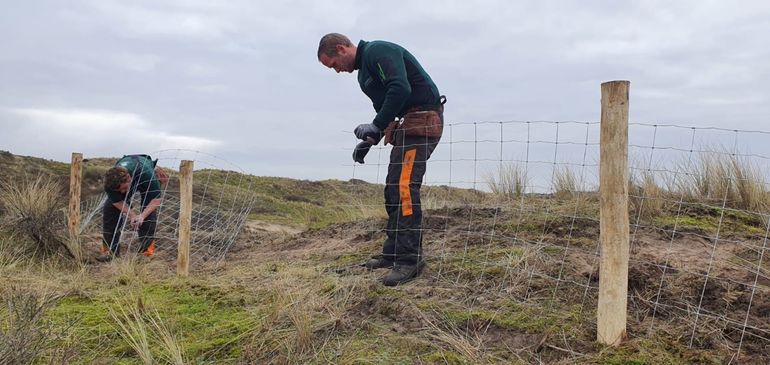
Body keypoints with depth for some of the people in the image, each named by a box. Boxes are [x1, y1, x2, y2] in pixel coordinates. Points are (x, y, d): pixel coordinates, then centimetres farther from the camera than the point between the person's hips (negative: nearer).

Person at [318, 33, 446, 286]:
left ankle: (410, 259, -15)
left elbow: (401, 89, -25)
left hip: (421, 122, -11)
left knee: (404, 189, -17)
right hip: (405, 126, 11)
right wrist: (369, 140, 12)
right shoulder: (364, 70, 21)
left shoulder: (378, 51, -10)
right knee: (393, 190, 10)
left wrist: (376, 127, -20)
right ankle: (392, 253, 17)